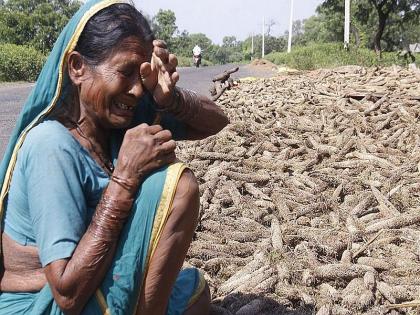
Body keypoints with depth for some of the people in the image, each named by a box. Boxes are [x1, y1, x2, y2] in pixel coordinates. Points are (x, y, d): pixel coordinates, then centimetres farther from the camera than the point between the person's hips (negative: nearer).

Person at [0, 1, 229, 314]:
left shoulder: (119, 118, -3)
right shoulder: (52, 146, -26)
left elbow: (216, 121, 0)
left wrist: (169, 98, -21)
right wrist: (125, 176, -30)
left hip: (90, 289, 8)